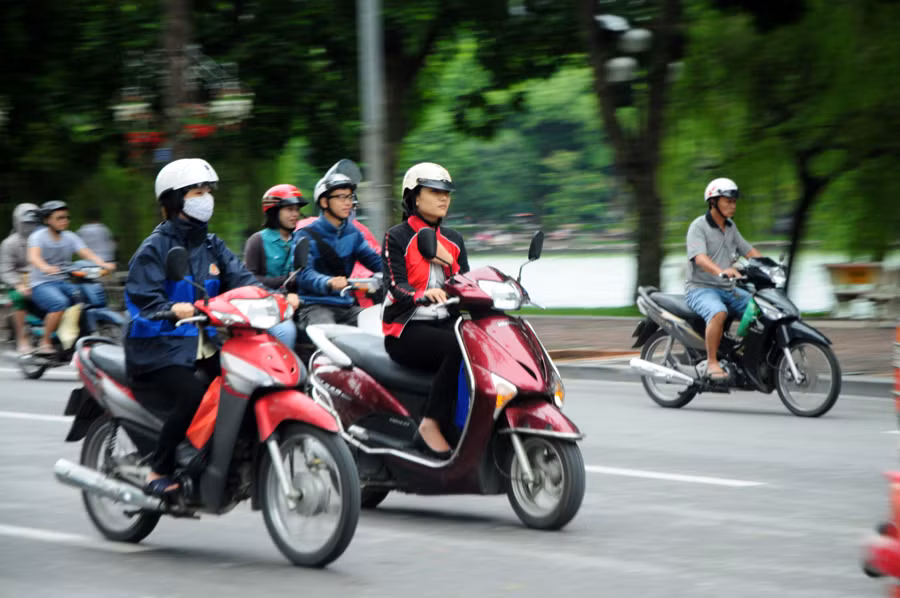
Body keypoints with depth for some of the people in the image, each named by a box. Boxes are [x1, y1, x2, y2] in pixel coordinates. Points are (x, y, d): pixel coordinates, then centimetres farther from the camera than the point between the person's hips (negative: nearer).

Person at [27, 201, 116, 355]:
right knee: (60, 303, -35)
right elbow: (33, 256, -26)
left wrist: (103, 264, -26)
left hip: (64, 283, 5)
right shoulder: (38, 236, -6)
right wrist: (45, 267, -49)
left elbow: (87, 254, -5)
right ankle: (45, 343, -24)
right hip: (41, 284, -5)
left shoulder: (70, 237, 9)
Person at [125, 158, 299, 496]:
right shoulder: (156, 247, -4)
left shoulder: (212, 245, 17)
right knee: (194, 396, -31)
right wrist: (173, 310, -38)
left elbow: (240, 278, 4)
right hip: (161, 349, -7)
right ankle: (159, 473, -19)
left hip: (204, 348, 7)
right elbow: (141, 297, -16)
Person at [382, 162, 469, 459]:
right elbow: (396, 285, -13)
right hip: (407, 330, -5)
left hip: (446, 323, 6)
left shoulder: (453, 239, 20)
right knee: (460, 348, -36)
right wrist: (424, 294, -34)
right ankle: (430, 426, -31)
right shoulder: (396, 238, 2)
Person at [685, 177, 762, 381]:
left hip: (728, 289, 8)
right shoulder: (698, 226, -10)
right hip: (701, 289, -8)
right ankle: (712, 363, -31)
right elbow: (700, 257, -25)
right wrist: (721, 271, -45)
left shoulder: (730, 226, 15)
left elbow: (748, 251, 16)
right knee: (719, 312, -38)